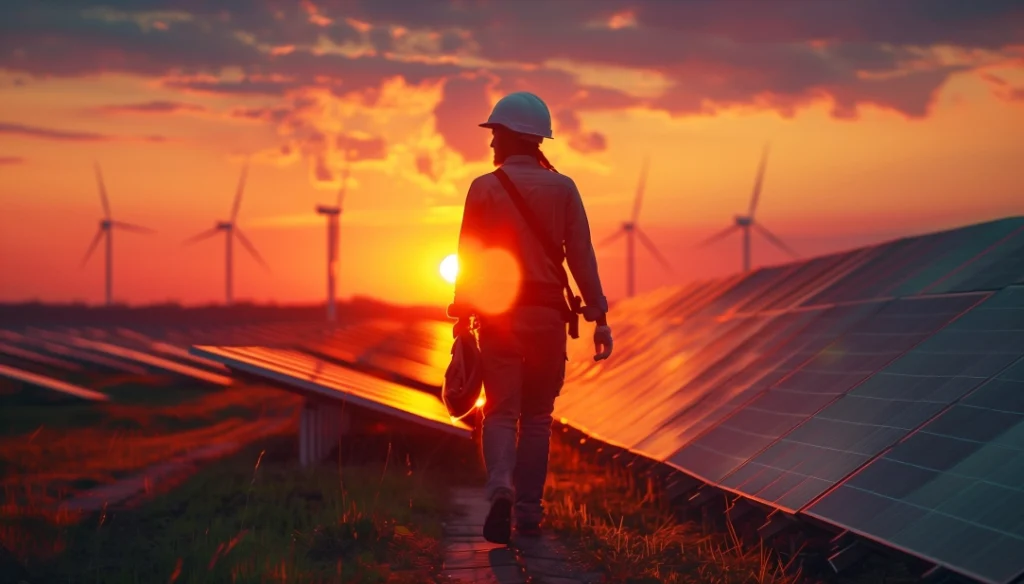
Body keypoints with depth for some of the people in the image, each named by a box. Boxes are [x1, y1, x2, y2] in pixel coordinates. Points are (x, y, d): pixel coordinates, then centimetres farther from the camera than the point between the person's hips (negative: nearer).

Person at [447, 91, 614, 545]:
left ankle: (501, 488, -25)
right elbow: (582, 256, -2)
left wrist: (462, 318, 3)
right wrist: (599, 316, -1)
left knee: (501, 412, 1)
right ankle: (529, 514, 13)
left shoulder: (484, 188, -2)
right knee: (537, 416, 12)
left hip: (499, 315, -2)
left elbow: (469, 260, -3)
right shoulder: (562, 188, 3)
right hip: (548, 314, 2)